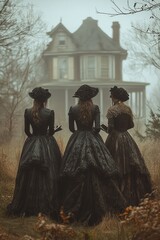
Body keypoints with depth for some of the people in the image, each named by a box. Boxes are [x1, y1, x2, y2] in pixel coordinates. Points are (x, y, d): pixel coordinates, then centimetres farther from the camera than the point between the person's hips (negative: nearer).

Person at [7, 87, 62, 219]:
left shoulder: (28, 112, -5)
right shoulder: (50, 113, -11)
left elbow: (27, 131, 2)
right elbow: (51, 131, -5)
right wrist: (57, 129, 17)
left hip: (31, 144, 2)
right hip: (47, 144, -2)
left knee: (29, 175, 10)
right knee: (48, 175, 5)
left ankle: (29, 207, 14)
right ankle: (47, 207, 5)